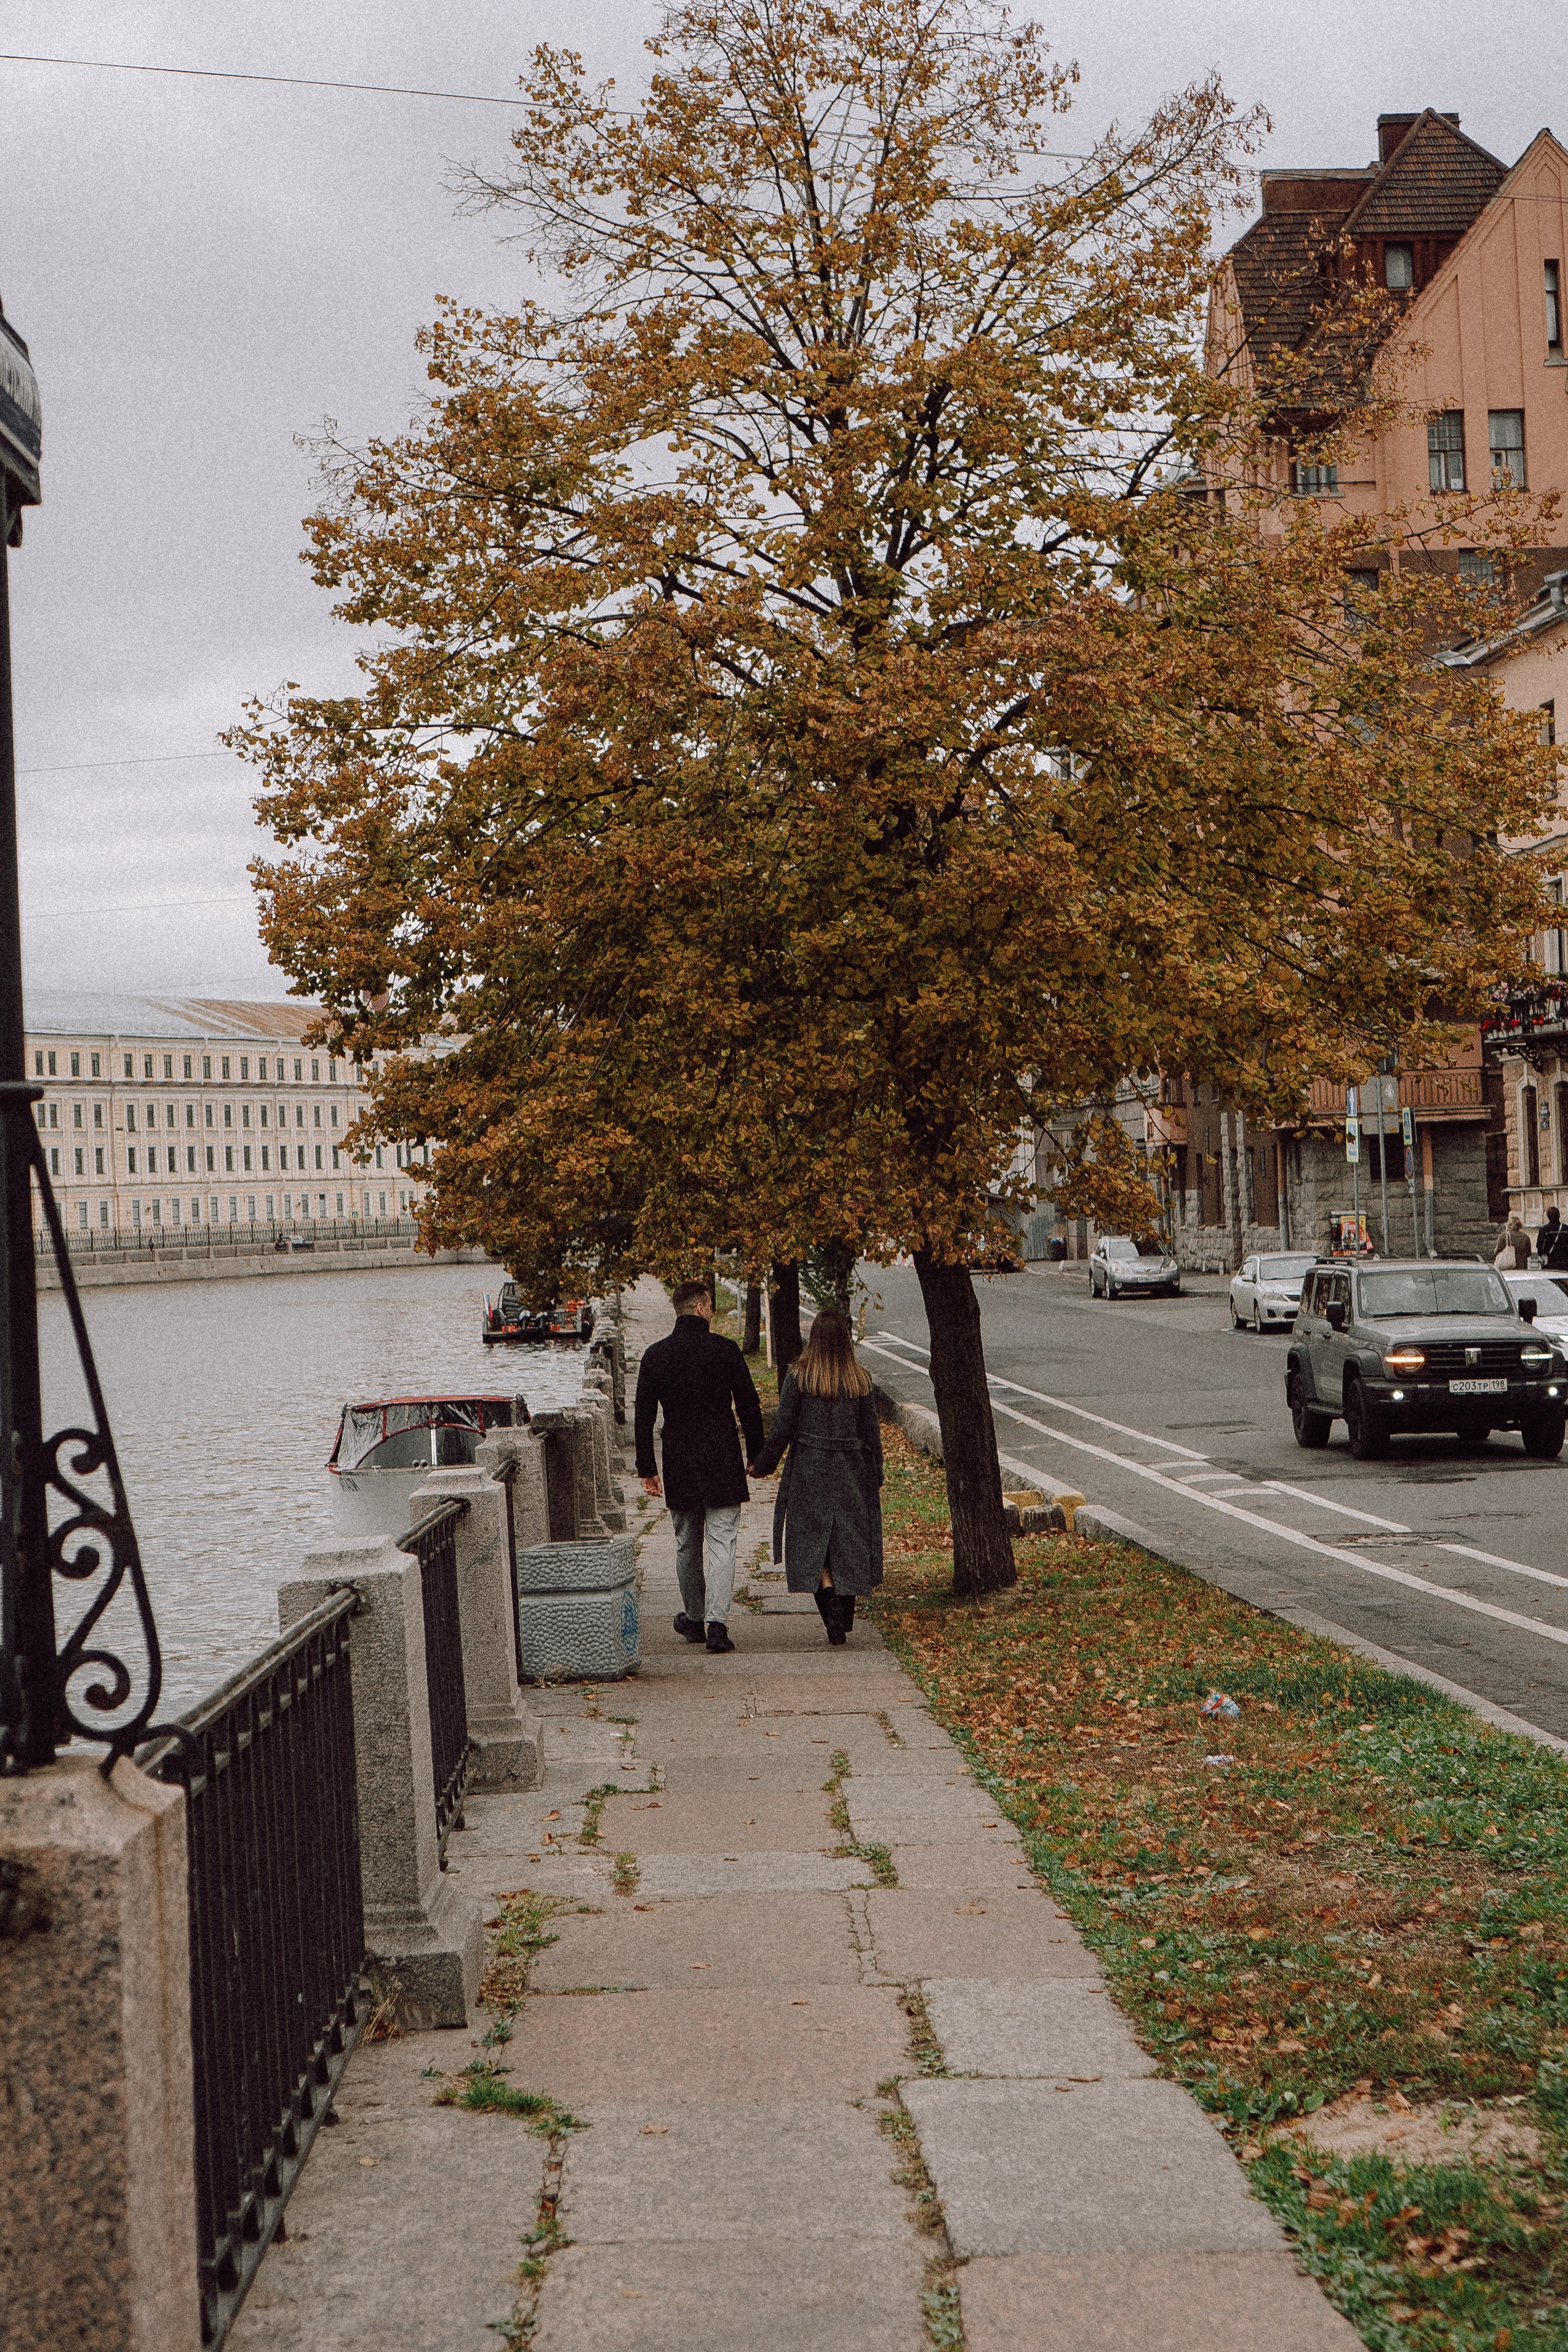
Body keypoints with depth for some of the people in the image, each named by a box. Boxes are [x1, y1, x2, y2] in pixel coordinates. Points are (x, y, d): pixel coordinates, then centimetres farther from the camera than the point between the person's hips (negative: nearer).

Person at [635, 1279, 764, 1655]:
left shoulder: (654, 1355, 1)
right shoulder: (725, 1349, -6)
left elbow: (644, 1417, 3)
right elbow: (749, 1406, -2)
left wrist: (646, 1469, 10)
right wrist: (756, 1454, 10)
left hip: (679, 1467, 3)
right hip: (723, 1463, -3)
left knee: (687, 1546, 16)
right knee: (721, 1543, -2)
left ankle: (694, 1619, 27)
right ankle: (717, 1623, -13)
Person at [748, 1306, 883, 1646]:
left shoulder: (799, 1375, -8)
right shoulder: (860, 1379, -2)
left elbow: (783, 1429, -7)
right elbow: (871, 1434, 3)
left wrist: (764, 1464, 7)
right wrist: (876, 1480, 12)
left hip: (809, 1472, -2)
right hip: (852, 1473, 2)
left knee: (813, 1545, 4)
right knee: (848, 1545, 13)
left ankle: (832, 1609, -15)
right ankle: (846, 1617, 19)